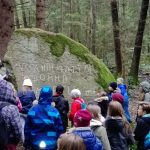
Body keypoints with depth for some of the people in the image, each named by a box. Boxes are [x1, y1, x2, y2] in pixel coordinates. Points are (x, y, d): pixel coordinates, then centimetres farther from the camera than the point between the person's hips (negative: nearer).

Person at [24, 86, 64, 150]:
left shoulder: (32, 110, -5)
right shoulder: (54, 111, -9)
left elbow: (27, 129, 0)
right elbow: (60, 129, -5)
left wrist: (27, 143, 11)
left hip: (35, 145, 1)